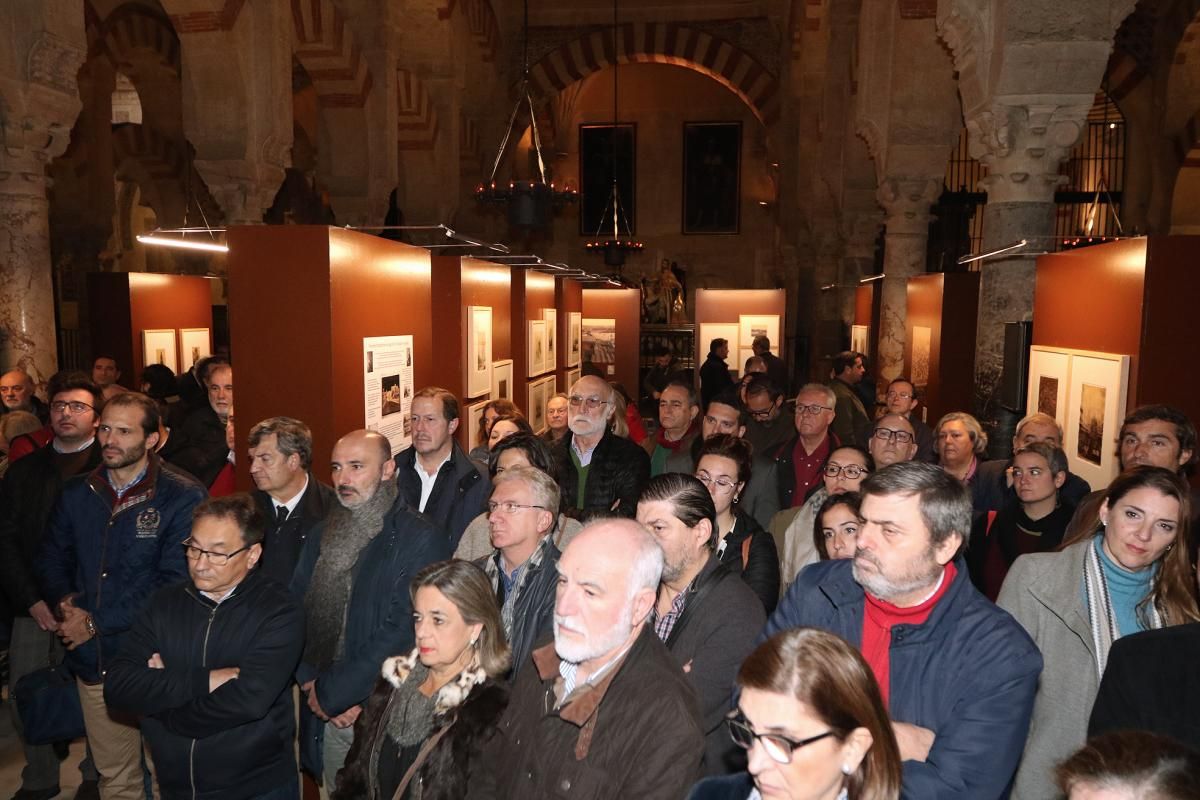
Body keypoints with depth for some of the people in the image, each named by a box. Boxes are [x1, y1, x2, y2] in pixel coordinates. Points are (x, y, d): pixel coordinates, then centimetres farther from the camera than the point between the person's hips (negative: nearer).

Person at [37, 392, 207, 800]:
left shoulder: (182, 498, -12)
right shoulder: (77, 494, 7)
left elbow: (174, 580, -17)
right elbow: (50, 559, 13)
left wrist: (97, 623, -14)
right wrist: (65, 604, -7)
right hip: (93, 660, 5)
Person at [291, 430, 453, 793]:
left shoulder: (421, 540, -14)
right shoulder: (322, 536, 8)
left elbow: (403, 631, -19)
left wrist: (332, 694, -13)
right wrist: (312, 685, -9)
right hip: (326, 719, 5)